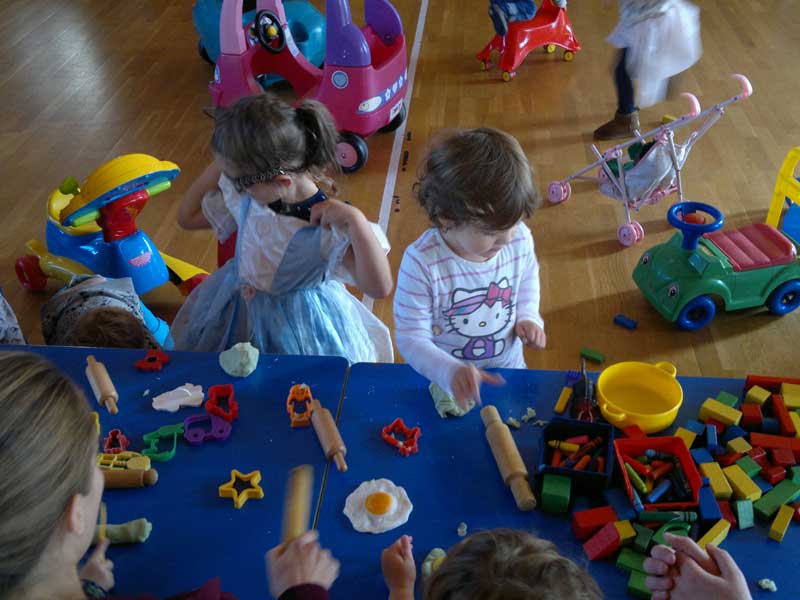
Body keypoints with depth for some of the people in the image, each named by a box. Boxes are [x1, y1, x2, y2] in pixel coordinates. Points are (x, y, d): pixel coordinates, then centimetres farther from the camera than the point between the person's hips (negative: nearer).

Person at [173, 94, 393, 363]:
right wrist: (220, 166, -4)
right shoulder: (242, 197, -9)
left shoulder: (327, 224, -29)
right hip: (242, 315, 6)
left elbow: (380, 288, -36)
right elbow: (187, 217, 7)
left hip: (300, 327, -6)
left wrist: (356, 220, -45)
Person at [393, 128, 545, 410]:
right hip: (442, 378, -4)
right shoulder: (422, 263, -30)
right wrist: (450, 372, -41)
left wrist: (527, 316, -6)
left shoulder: (520, 239, -14)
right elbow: (410, 338, -26)